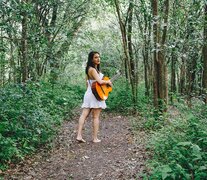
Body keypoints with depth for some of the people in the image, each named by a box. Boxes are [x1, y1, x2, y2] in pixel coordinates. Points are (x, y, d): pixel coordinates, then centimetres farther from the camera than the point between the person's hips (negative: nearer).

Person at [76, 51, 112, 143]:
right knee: (96, 117, -1)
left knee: (84, 115, -1)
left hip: (88, 94, 8)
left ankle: (79, 135, -5)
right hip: (96, 94, -8)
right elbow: (100, 81, -24)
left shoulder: (89, 69, 16)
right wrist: (108, 81, -6)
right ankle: (95, 138, 4)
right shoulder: (93, 69, -13)